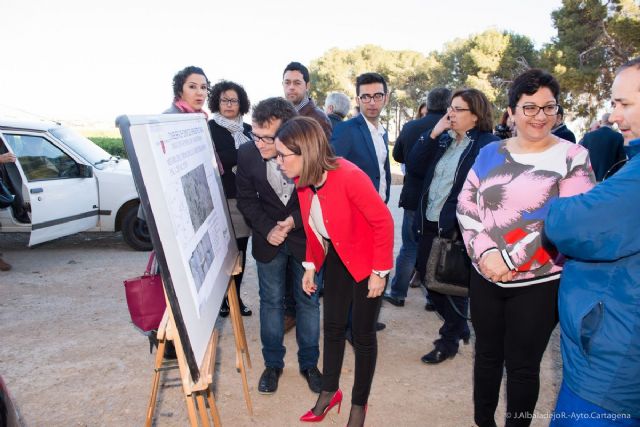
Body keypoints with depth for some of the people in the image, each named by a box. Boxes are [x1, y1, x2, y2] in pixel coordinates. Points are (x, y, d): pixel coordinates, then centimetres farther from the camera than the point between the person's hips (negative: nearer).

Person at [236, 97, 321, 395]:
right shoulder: (247, 153, -15)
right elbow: (246, 200, -3)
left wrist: (294, 221, -19)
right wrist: (267, 229, -15)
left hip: (305, 238, -1)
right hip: (268, 239, 1)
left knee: (308, 301, 11)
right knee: (271, 302, 12)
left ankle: (309, 364, 30)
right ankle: (273, 364, 31)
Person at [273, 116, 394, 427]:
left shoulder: (349, 177, -30)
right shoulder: (303, 181, -8)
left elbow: (383, 221, -23)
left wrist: (379, 272, -19)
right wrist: (310, 266, 5)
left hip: (365, 262, -6)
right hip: (335, 259, 6)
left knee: (362, 333, 7)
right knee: (332, 326, 16)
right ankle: (329, 392, 37)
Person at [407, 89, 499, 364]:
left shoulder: (488, 145, -10)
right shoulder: (443, 139, 11)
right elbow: (413, 166, 2)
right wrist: (433, 134, -5)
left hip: (457, 228, -7)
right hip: (429, 224, 7)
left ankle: (449, 342, 28)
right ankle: (459, 328, 39)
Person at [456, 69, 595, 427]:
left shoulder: (573, 157, -6)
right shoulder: (491, 153, 4)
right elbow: (465, 205, 1)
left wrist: (509, 258, -17)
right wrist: (485, 252, -14)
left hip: (539, 283, -3)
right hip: (485, 277, 4)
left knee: (522, 365, 9)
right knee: (487, 355, 17)